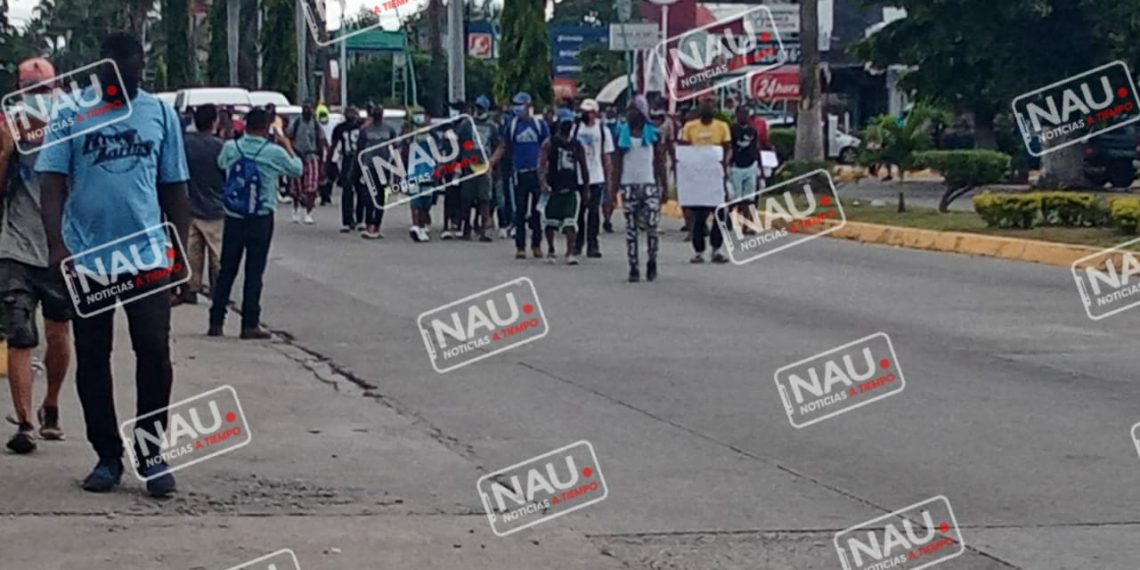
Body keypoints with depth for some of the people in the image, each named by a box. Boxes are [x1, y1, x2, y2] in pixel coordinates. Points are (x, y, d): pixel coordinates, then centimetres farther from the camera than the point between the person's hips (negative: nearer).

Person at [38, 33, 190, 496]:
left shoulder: (160, 115, 4)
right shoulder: (72, 114, -1)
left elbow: (175, 189, 8)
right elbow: (52, 182, -5)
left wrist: (179, 251, 4)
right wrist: (56, 244, -17)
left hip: (148, 256, 0)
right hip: (87, 257, 0)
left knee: (154, 353, -3)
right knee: (92, 359, 6)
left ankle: (152, 454, 7)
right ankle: (107, 457, 16)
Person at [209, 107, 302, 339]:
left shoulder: (231, 148, -3)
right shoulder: (274, 152, -11)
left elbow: (221, 164, 19)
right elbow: (298, 169, 6)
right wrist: (287, 146, 21)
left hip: (233, 217, 3)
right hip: (261, 218, -3)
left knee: (227, 270, 10)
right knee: (254, 272, 1)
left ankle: (216, 322, 11)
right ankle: (250, 325, 1)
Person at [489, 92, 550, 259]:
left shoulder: (539, 124, 4)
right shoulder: (511, 125, 5)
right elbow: (503, 148, 10)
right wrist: (490, 162, -2)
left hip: (538, 172, 0)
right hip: (520, 172, 0)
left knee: (538, 210, 4)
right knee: (520, 211, 1)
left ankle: (536, 244, 15)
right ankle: (520, 247, 5)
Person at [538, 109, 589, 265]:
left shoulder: (577, 145, 10)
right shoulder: (549, 143, -1)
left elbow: (584, 168, 15)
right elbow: (542, 164, -12)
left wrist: (586, 189, 13)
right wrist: (543, 182, -27)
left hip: (572, 189, 2)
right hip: (553, 188, -2)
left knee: (570, 223, -10)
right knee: (550, 221, 7)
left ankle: (570, 253, -15)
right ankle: (550, 251, 25)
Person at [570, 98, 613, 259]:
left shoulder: (603, 130, 3)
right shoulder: (575, 128, 3)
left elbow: (606, 157, 7)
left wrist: (608, 181, 4)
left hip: (596, 178, -1)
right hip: (577, 178, 1)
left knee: (593, 212, -2)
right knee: (578, 213, 6)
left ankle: (592, 245, 1)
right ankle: (577, 244, 17)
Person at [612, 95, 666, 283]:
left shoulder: (653, 133, 5)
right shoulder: (622, 132, 8)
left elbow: (659, 161, 6)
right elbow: (617, 161, 8)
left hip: (649, 183, -2)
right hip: (628, 184, 2)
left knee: (652, 225, -12)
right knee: (631, 227, 1)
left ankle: (652, 261, 7)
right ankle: (633, 267, 4)